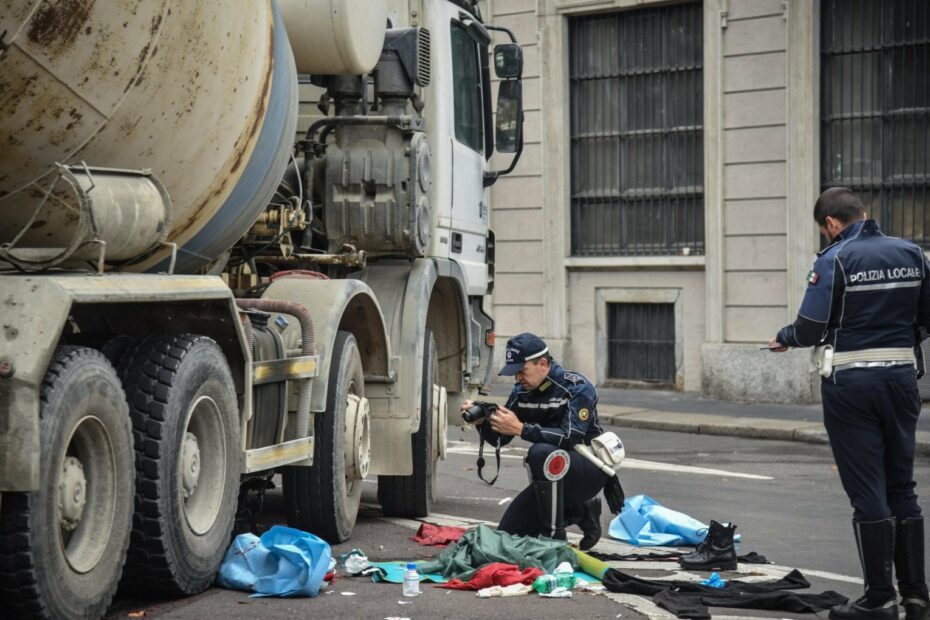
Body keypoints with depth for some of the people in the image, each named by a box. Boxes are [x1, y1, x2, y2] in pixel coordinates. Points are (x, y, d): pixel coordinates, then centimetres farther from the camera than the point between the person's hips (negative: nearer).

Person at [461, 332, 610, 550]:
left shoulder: (577, 387, -18)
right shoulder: (522, 391, 2)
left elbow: (570, 438, -31)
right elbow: (499, 439, 3)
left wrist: (521, 429, -38)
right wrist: (481, 421, -19)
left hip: (589, 470, -7)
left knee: (541, 452, -36)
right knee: (508, 533, 1)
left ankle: (553, 534, -24)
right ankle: (580, 511, 15)